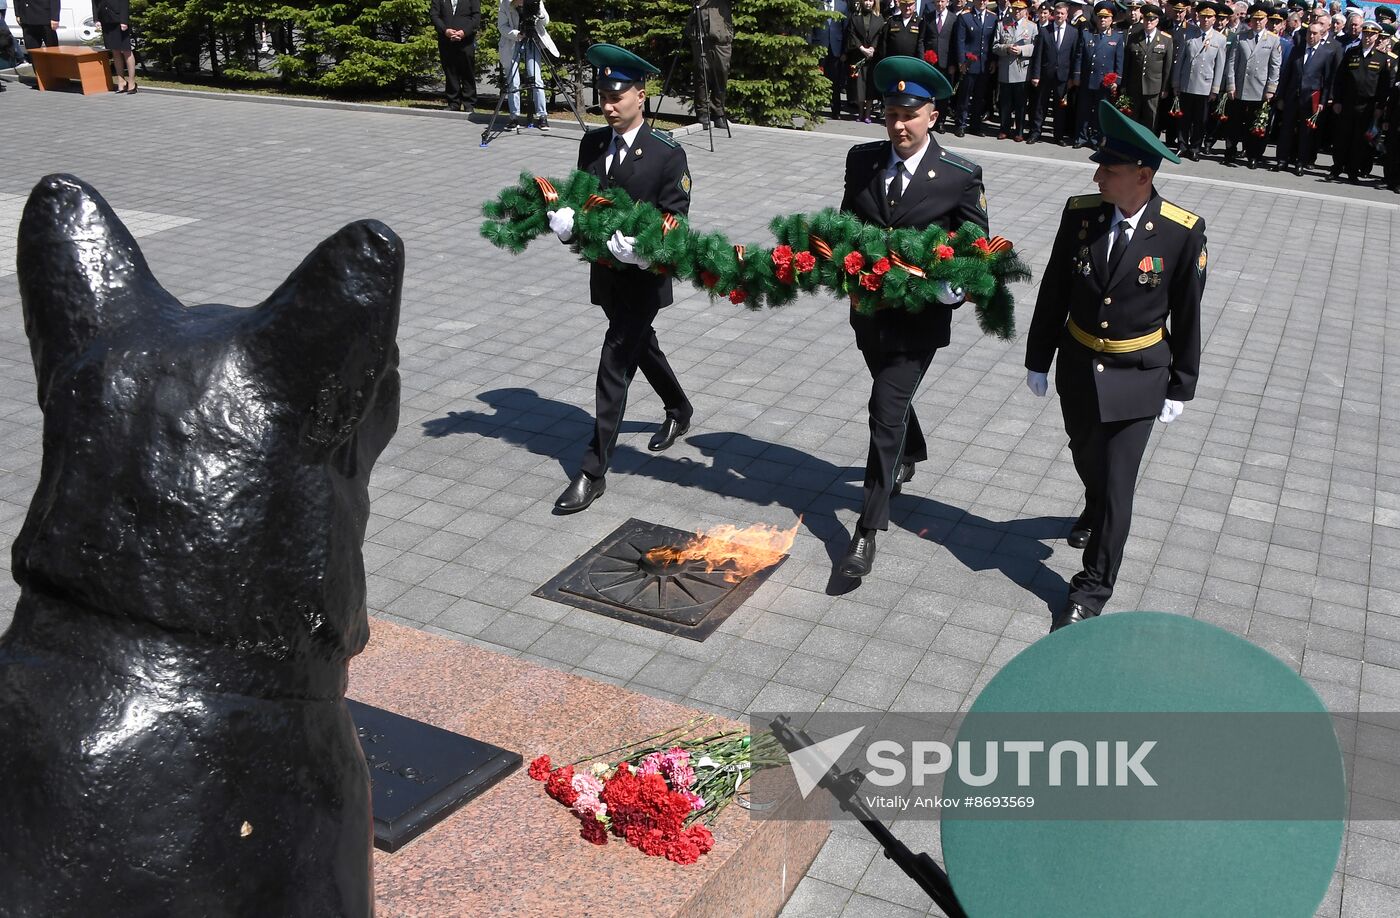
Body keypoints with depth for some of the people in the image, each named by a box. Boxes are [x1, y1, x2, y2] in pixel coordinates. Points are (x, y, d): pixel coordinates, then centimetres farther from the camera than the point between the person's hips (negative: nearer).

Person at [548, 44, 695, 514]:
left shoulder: (667, 153, -15)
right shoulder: (592, 143, 2)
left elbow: (673, 221, -15)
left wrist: (636, 246, -30)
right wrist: (565, 219, -17)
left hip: (643, 277, -6)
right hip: (605, 273, 7)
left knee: (615, 365, -7)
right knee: (640, 345, 25)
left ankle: (593, 471, -1)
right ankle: (679, 411, 52)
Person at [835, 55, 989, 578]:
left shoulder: (962, 176, -11)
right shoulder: (861, 160, -2)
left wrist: (955, 287, -20)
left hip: (919, 315, -5)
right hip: (869, 309, 5)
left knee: (886, 412, -9)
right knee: (892, 398, 25)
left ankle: (868, 528, -2)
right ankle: (911, 454, 58)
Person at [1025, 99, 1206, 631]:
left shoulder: (1182, 233, -16)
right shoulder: (1080, 213, -9)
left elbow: (1186, 315, -7)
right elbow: (1053, 292, 1)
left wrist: (1180, 387, -2)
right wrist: (1038, 360, 6)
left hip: (1137, 377, -3)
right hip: (1077, 366, 4)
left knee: (1117, 484, -1)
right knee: (1086, 457, 24)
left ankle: (1092, 590, 13)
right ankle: (1097, 509, 57)